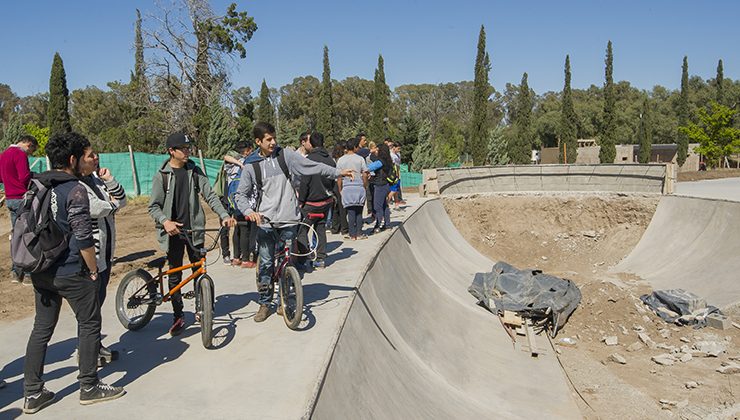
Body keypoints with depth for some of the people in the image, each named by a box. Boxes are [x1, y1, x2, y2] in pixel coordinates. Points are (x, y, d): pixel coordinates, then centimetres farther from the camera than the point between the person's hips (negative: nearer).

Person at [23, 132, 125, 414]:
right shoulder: (75, 189, -16)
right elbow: (83, 237, -20)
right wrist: (93, 270, -8)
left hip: (40, 272, 8)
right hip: (71, 273, -7)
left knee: (41, 328, 15)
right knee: (89, 325, 7)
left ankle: (32, 394, 20)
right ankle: (89, 388, 16)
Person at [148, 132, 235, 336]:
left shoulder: (194, 171, 5)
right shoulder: (161, 176, -3)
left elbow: (210, 195, 1)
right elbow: (154, 206, -3)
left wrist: (224, 215, -12)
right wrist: (165, 221, -22)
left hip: (194, 229, 2)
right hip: (173, 231, -2)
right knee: (175, 275, 5)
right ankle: (178, 317, 16)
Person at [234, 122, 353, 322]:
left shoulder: (285, 155, 2)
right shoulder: (251, 166, 2)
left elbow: (312, 166, -1)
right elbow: (241, 195, 5)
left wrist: (338, 172, -8)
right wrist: (249, 211, -14)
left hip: (288, 219, 1)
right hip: (266, 222, 0)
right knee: (265, 264, 2)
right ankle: (264, 304, 17)